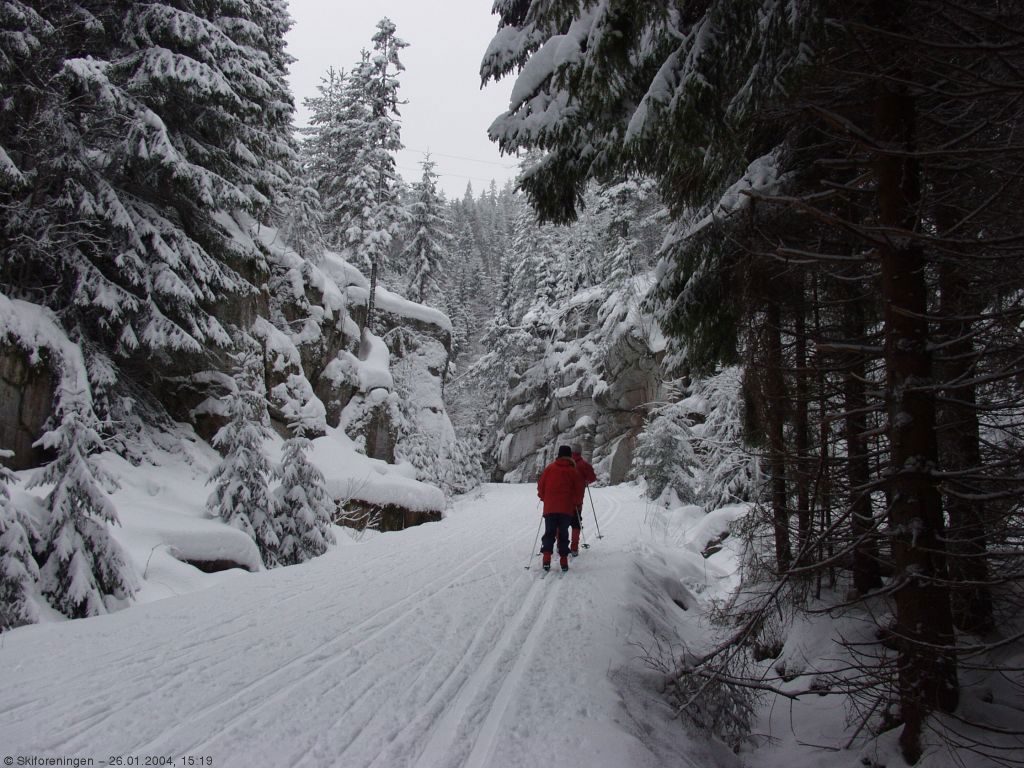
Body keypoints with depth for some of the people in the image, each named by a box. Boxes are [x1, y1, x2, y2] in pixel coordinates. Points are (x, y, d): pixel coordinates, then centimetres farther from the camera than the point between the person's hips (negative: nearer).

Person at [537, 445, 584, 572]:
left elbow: (541, 485, 4)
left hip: (550, 507, 0)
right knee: (563, 534, 8)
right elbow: (579, 489, 3)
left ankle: (546, 559, -7)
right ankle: (563, 560, 5)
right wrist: (573, 502, 19)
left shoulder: (550, 468, 2)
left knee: (549, 533, 6)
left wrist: (544, 498, 20)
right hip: (566, 509, 0)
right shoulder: (573, 471, 1)